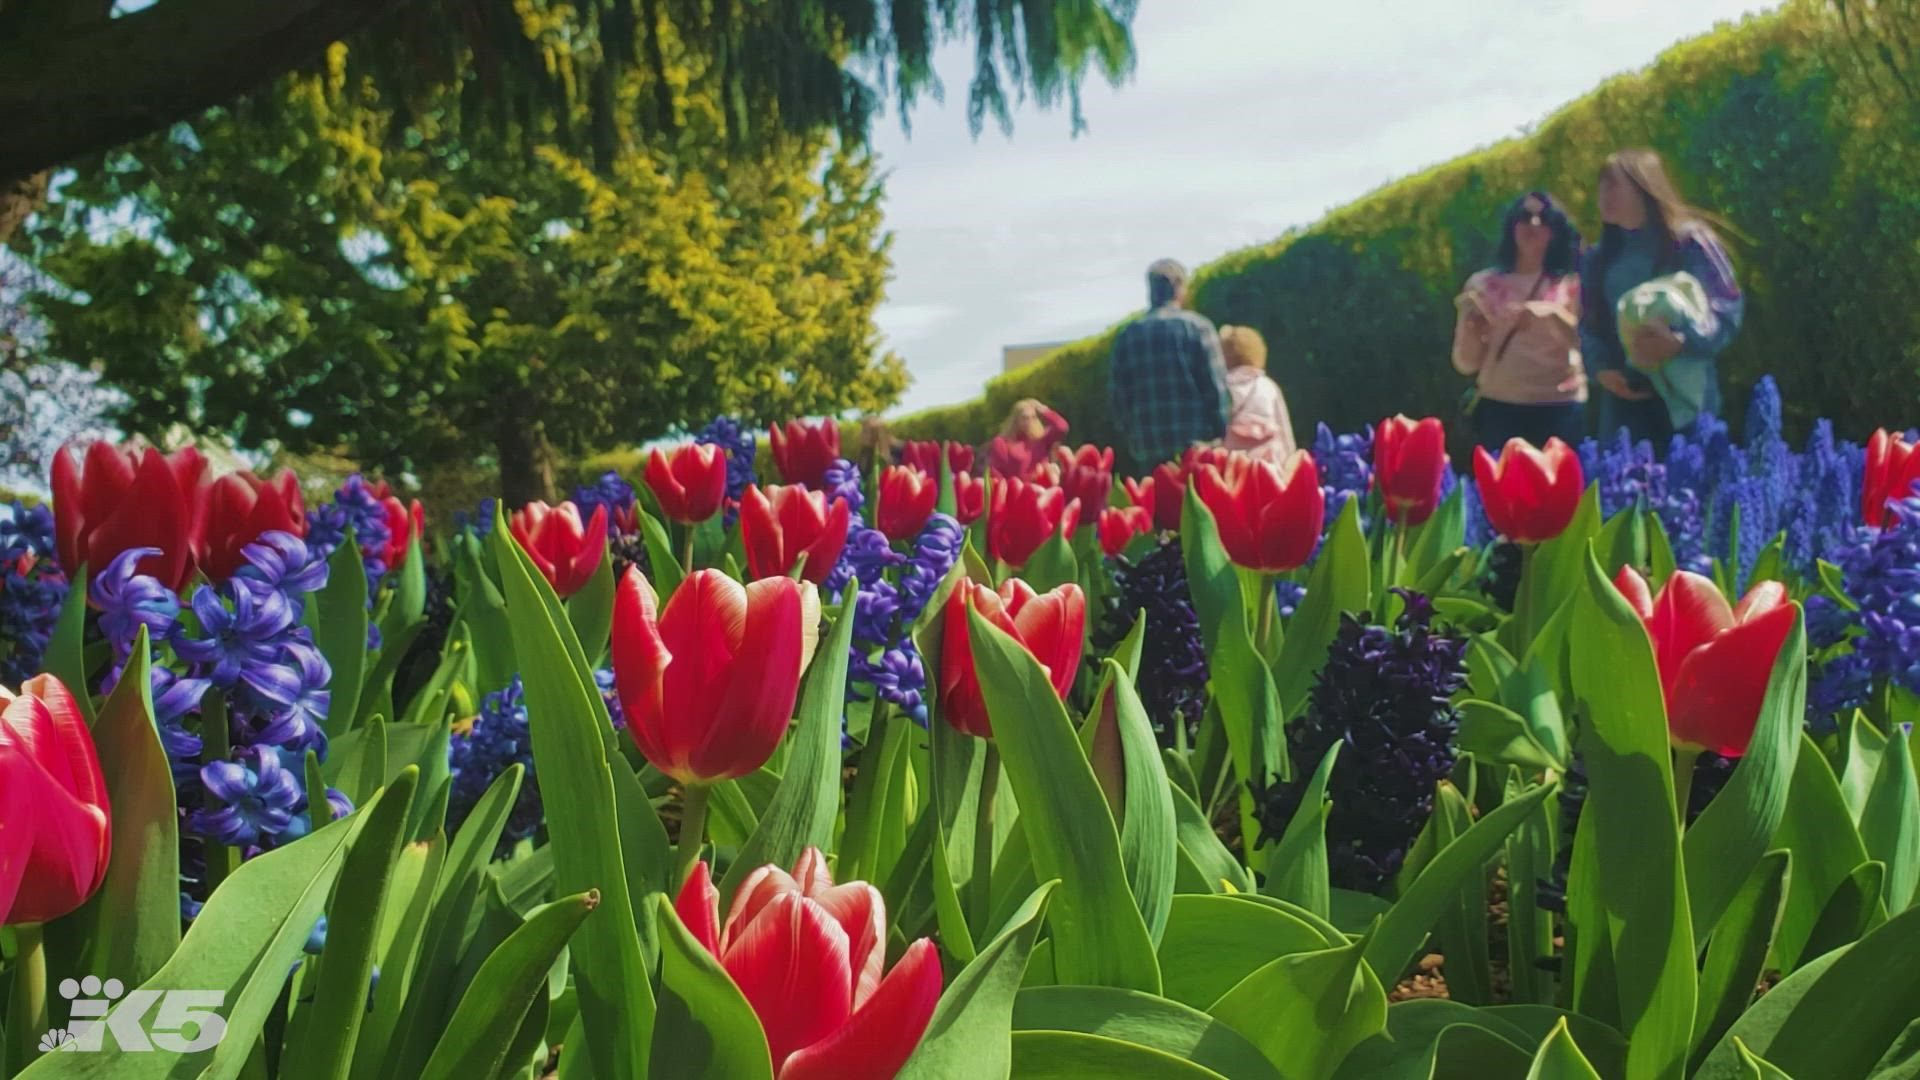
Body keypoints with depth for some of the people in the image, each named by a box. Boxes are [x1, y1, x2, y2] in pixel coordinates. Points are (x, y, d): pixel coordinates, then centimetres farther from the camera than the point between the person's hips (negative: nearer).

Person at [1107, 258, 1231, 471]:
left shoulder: (1128, 335, 8)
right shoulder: (1197, 327, 0)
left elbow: (1116, 395, 7)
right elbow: (1215, 386, -5)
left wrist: (1130, 438, 14)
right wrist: (1221, 437, 0)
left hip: (1147, 448, 3)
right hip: (1197, 444, -2)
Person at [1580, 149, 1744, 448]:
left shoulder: (1689, 242, -1)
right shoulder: (1599, 258, 14)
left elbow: (1727, 310, -6)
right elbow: (1589, 326, 16)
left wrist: (1681, 342, -23)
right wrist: (1601, 369, -4)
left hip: (1684, 396, -4)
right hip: (1624, 398, 4)